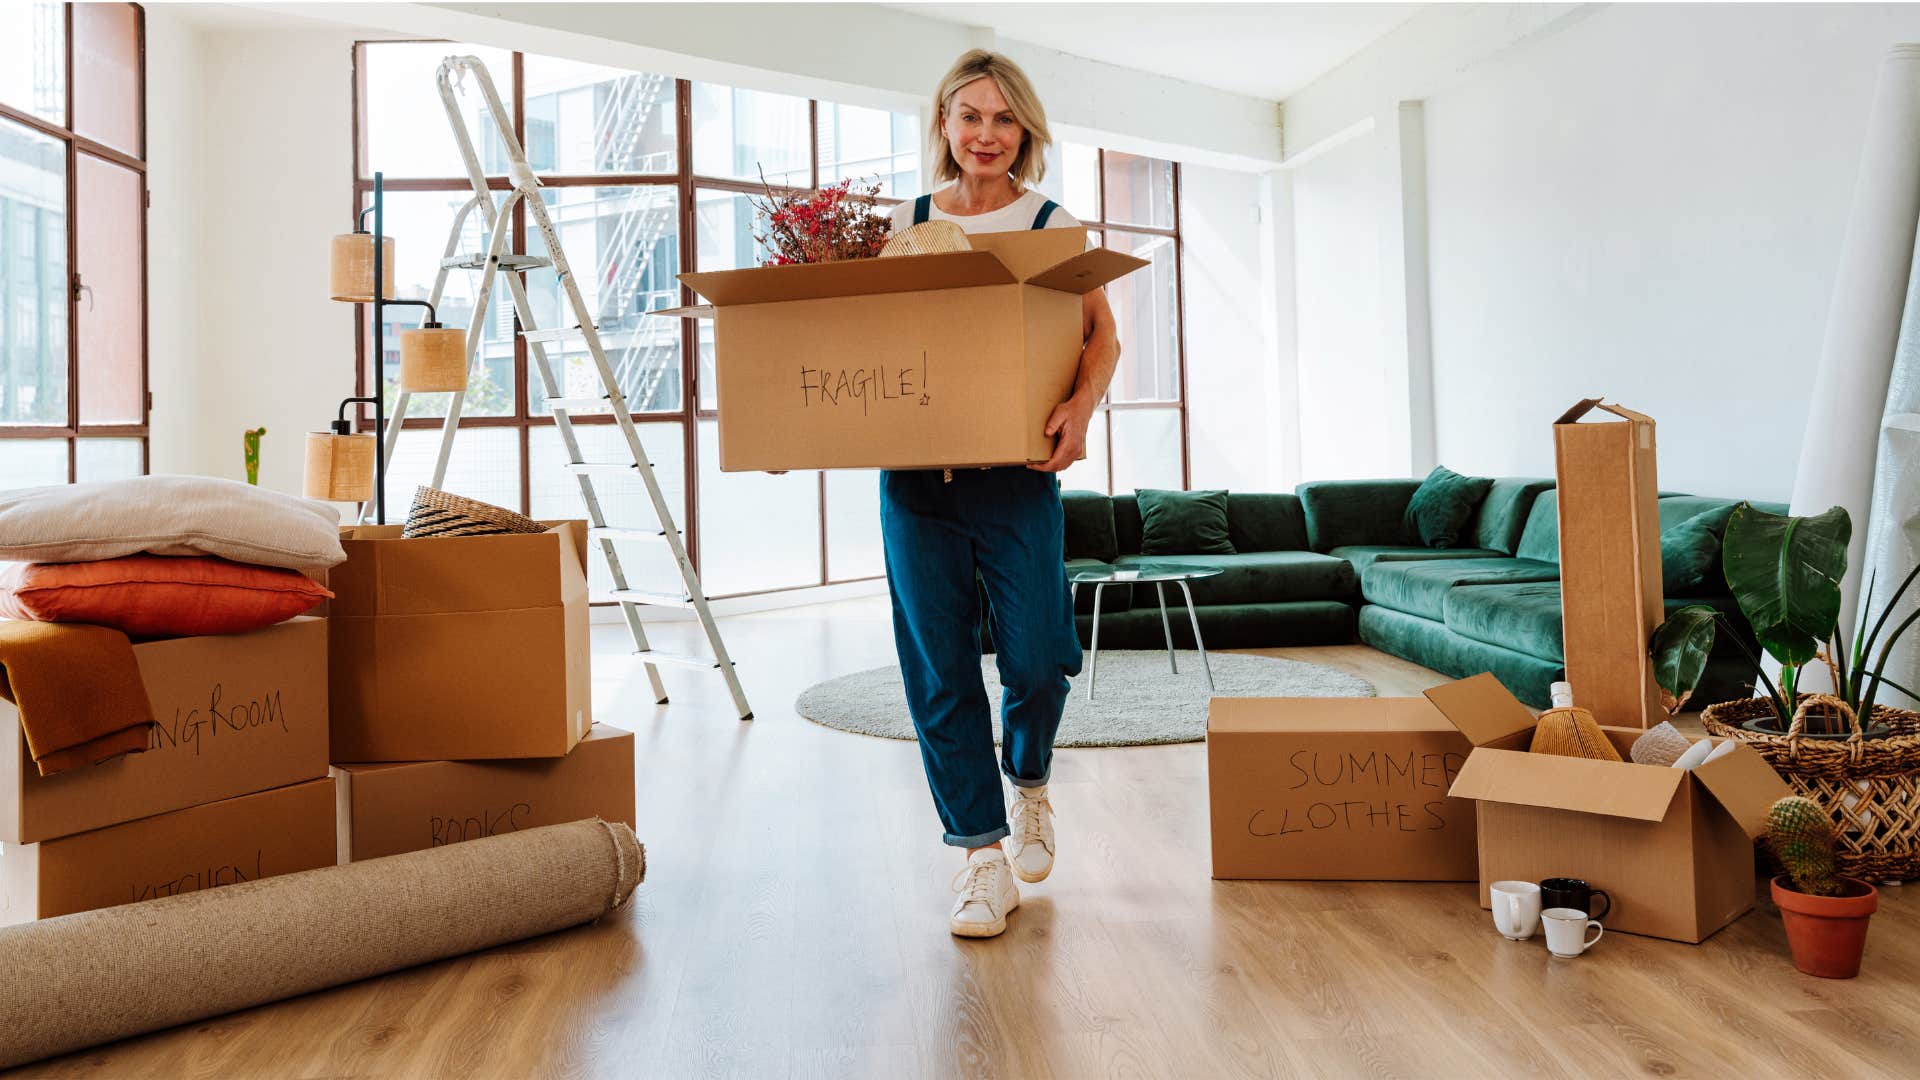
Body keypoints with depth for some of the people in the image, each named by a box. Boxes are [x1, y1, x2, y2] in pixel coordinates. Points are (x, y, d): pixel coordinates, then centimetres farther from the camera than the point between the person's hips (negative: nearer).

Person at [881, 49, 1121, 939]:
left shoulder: (1052, 226, 5)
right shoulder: (902, 225, 12)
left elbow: (1101, 334, -2)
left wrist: (1081, 407, -21)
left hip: (1015, 475, -2)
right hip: (912, 474, 2)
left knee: (1035, 658, -5)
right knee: (938, 670, 1)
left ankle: (1028, 782, 29)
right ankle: (983, 853, 15)